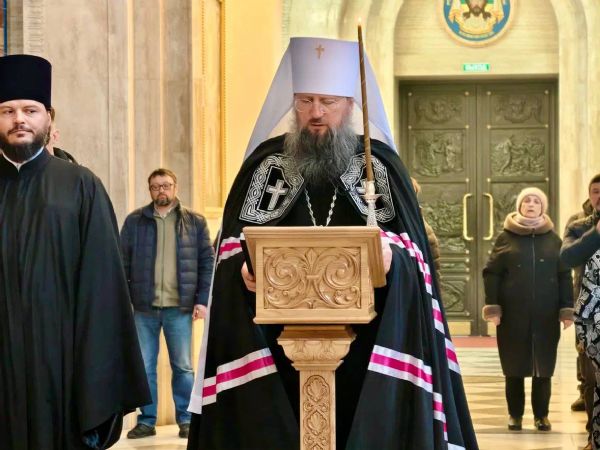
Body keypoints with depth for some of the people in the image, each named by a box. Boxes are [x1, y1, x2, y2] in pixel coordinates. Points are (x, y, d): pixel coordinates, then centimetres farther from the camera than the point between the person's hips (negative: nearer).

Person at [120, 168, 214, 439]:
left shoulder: (195, 222, 5)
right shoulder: (134, 221, 6)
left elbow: (207, 263, 4)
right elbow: (123, 263, 6)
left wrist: (203, 300, -4)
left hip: (180, 307, -1)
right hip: (144, 307, 1)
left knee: (183, 367, 5)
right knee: (145, 368, 5)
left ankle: (186, 420, 14)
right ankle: (146, 421, 13)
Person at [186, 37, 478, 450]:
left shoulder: (380, 163, 6)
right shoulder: (266, 161, 8)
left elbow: (410, 248, 1)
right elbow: (233, 243, 5)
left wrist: (392, 257, -21)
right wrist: (244, 267, -17)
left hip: (364, 337, 0)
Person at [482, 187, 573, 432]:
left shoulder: (553, 239, 7)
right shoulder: (506, 237, 3)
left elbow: (564, 276, 6)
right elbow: (491, 273, 0)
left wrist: (566, 310, -1)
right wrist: (492, 307, -8)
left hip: (545, 316, 1)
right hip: (513, 315, -1)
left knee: (544, 366, 4)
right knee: (514, 366, 5)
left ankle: (541, 414, 14)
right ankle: (515, 414, 15)